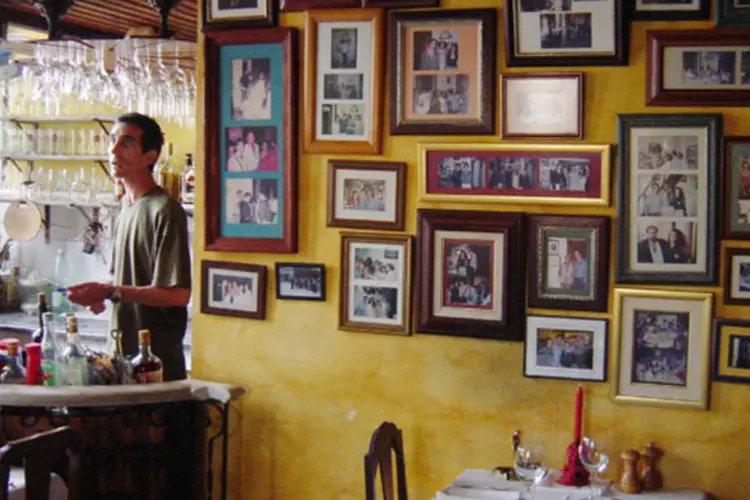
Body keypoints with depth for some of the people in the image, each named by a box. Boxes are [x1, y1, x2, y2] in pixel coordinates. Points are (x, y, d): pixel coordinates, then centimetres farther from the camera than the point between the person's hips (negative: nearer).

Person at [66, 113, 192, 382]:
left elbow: (179, 294, -21)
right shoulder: (127, 205, 11)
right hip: (123, 349, 8)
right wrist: (101, 292, 1)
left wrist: (110, 292, -23)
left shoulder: (165, 211, -16)